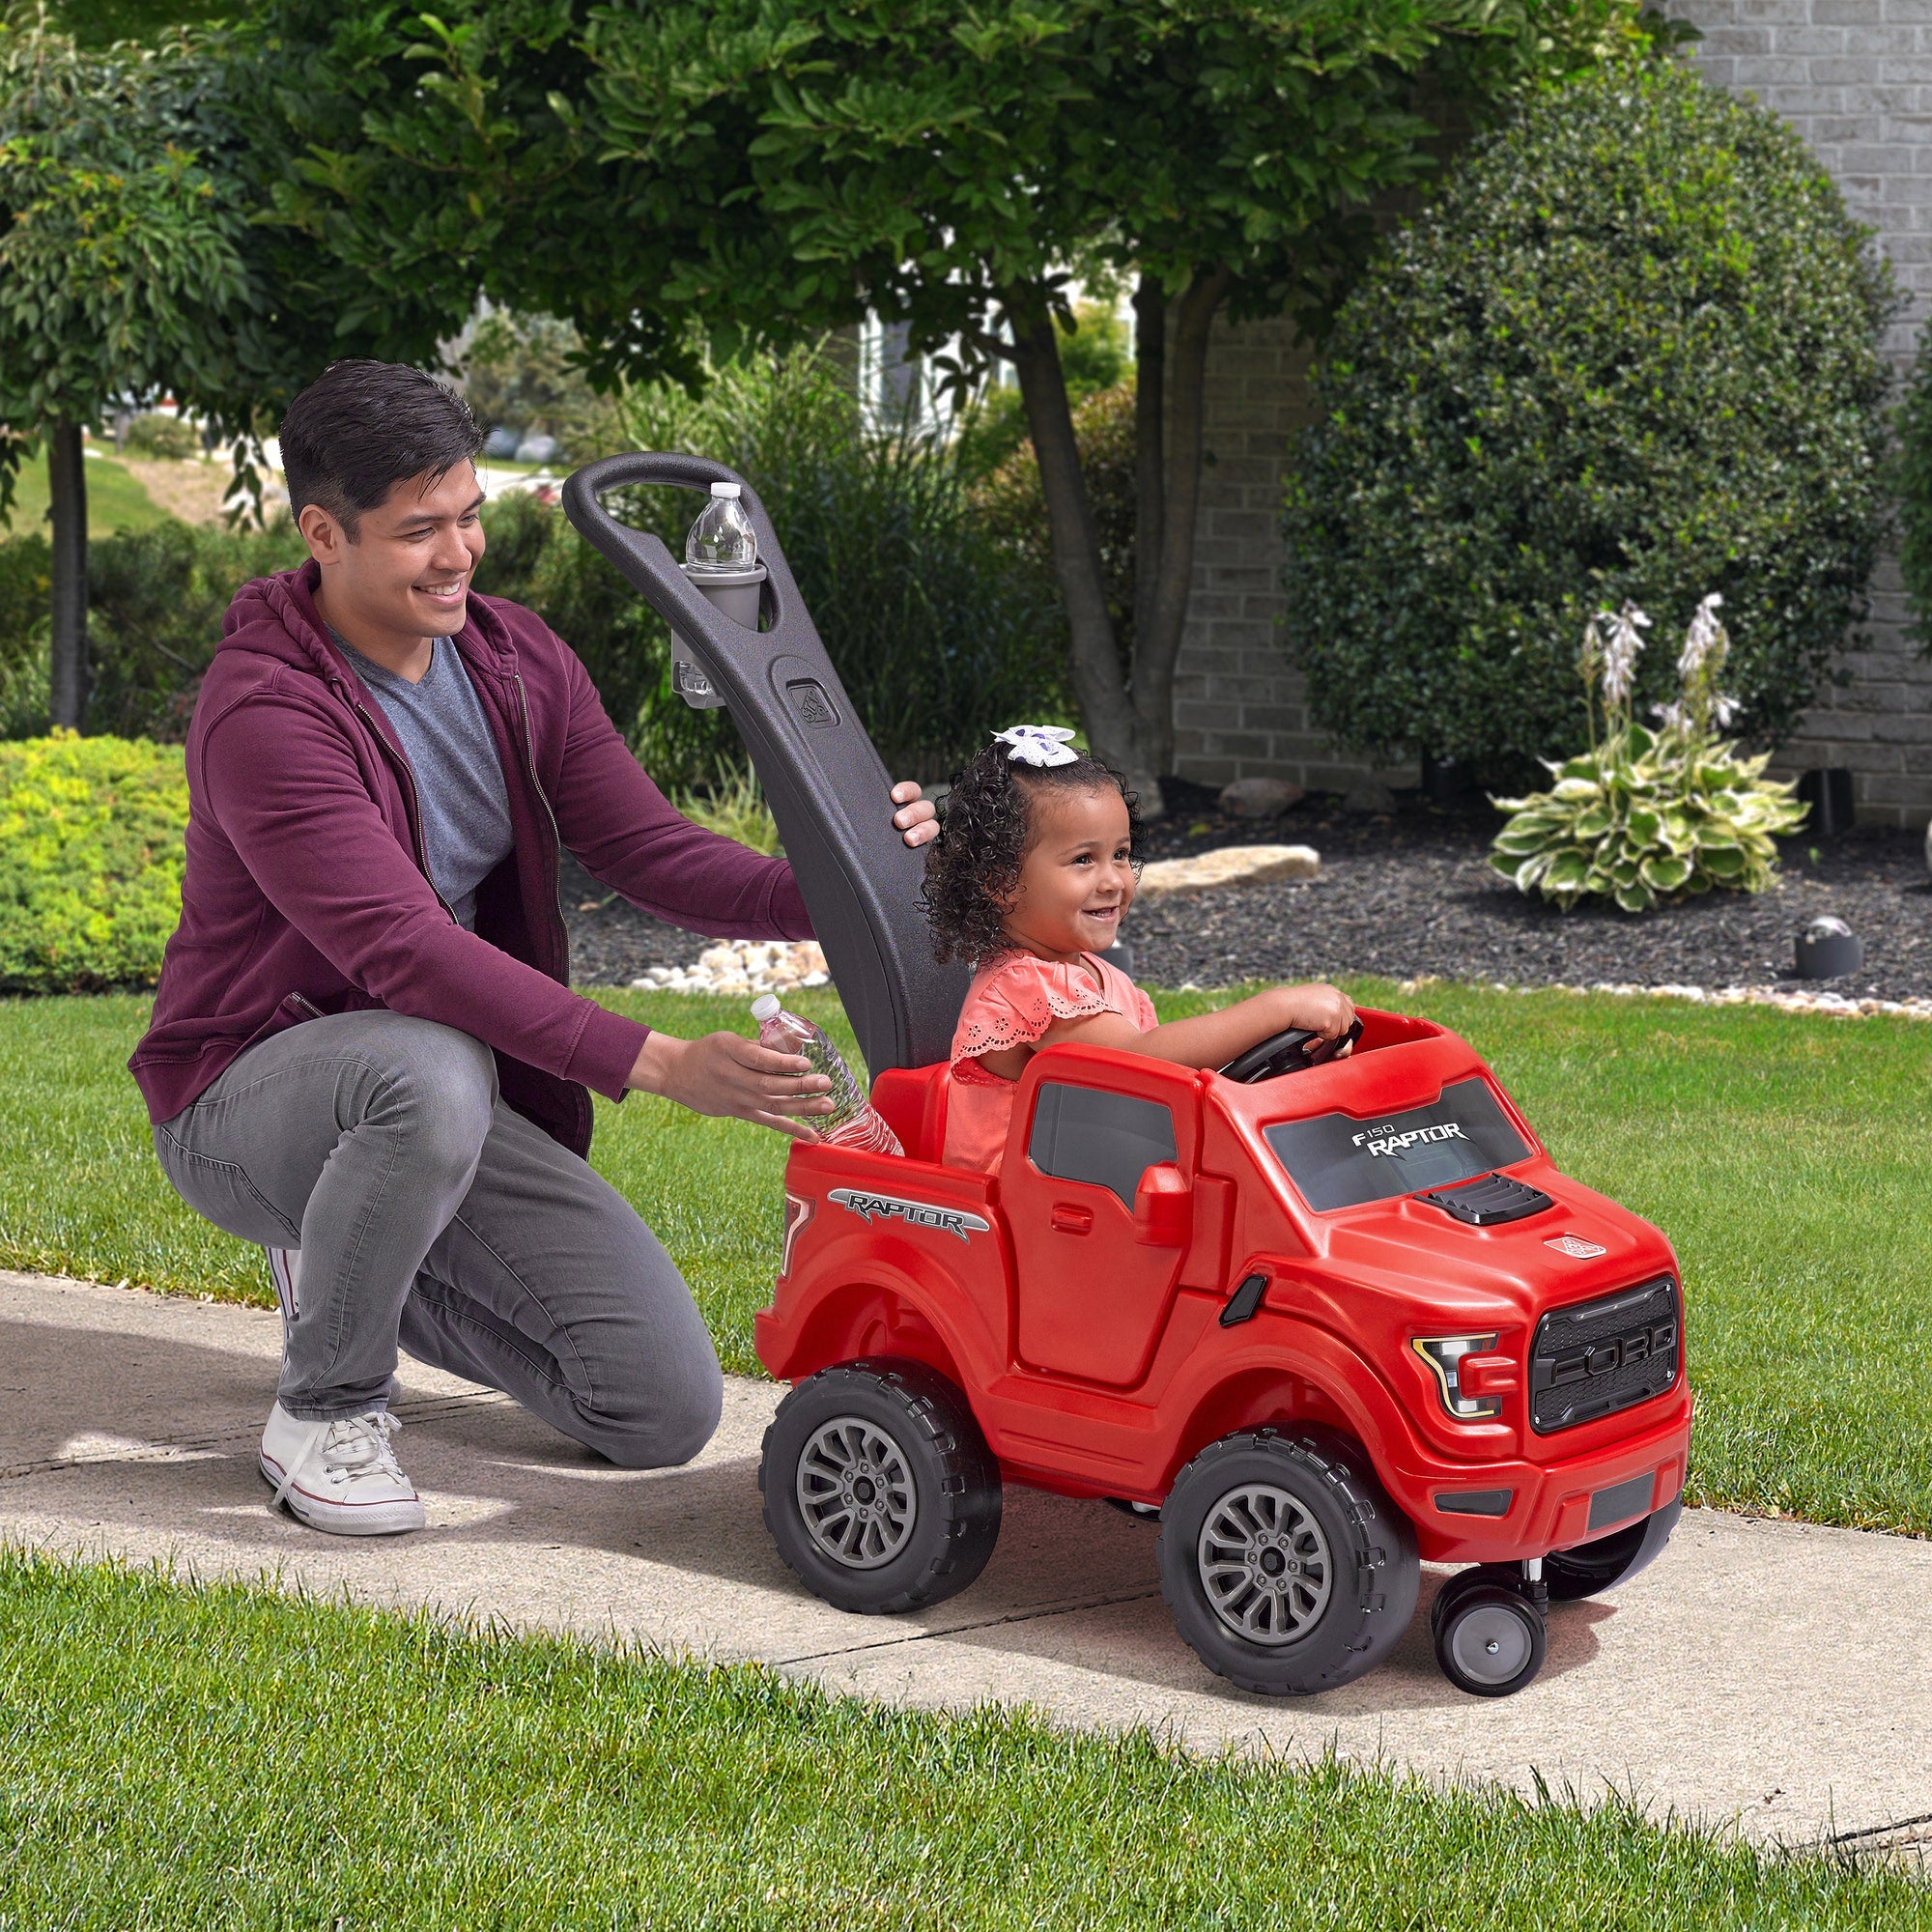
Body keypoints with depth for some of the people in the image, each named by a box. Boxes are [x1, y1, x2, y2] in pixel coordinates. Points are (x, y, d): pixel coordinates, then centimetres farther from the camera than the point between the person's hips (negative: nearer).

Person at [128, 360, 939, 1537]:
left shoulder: (517, 661, 1)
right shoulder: (264, 713, -23)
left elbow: (651, 851, -3)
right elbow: (404, 951, -33)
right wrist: (657, 1064, -40)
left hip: (442, 1089, 6)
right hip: (249, 1091, -6)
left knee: (668, 1409, -5)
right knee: (433, 1069, -43)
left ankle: (360, 1272, 18)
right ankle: (323, 1406, -17)